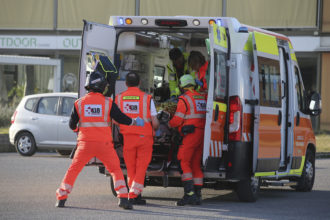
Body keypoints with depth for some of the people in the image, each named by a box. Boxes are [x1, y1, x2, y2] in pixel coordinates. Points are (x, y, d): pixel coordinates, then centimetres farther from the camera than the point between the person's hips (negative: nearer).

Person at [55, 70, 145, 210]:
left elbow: (72, 125, 8)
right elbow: (121, 118, 1)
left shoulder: (79, 103, 2)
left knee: (73, 170, 12)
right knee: (116, 169, 11)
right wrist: (134, 122, 19)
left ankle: (61, 198, 10)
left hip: (85, 143, 1)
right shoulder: (108, 103, -3)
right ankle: (123, 198, 0)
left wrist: (77, 129, 31)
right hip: (104, 143, -1)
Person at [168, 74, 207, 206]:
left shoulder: (184, 99, -6)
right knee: (195, 164, 11)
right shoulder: (202, 98, 16)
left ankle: (189, 194, -17)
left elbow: (177, 119, -8)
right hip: (202, 134, 8)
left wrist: (169, 124, 13)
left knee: (184, 163, -7)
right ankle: (197, 195, 8)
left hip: (190, 134, -8)